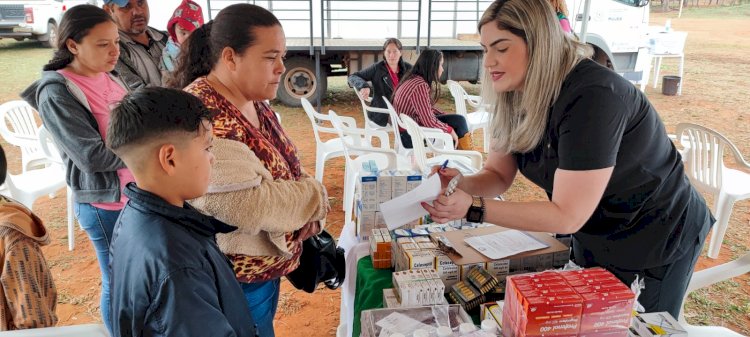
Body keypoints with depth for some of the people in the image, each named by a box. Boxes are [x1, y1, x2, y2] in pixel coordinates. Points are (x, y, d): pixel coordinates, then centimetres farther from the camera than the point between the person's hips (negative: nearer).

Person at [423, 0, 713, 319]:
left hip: (655, 242, -7)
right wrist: (461, 185, -25)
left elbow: (567, 216, -33)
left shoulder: (592, 97, -34)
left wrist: (473, 208, -38)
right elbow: (498, 175, -4)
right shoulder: (515, 96, -9)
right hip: (593, 239, 8)